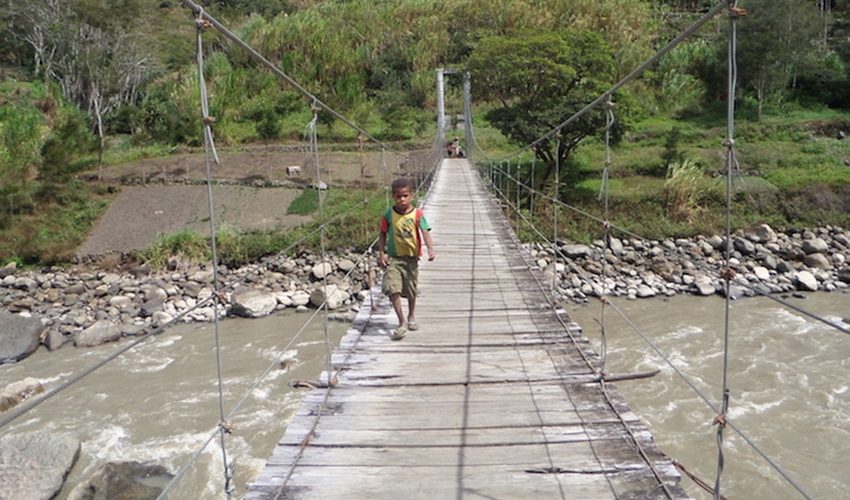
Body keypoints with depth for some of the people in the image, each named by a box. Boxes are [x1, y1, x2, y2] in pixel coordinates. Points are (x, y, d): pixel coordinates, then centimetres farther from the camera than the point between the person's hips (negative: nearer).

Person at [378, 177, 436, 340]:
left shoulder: (417, 214, -9)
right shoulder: (388, 215, -4)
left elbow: (425, 232, -18)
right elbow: (383, 235, 4)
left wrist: (431, 249, -34)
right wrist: (381, 254, -5)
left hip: (411, 257, 0)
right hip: (393, 258, 0)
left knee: (411, 291, 15)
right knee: (393, 289, -17)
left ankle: (411, 316, 42)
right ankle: (402, 323, -5)